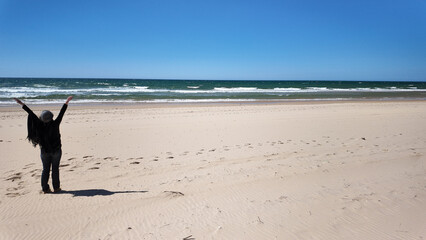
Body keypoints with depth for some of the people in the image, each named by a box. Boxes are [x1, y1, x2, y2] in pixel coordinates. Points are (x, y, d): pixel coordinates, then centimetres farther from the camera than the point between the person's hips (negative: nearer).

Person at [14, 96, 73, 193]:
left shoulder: (41, 125, -11)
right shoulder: (55, 124, -15)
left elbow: (31, 114, -9)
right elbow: (61, 113, -13)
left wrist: (22, 104, -6)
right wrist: (67, 102, -8)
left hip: (45, 151, 2)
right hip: (56, 150, -2)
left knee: (45, 169, 11)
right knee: (55, 169, 7)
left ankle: (45, 188, 14)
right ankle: (56, 188, 13)